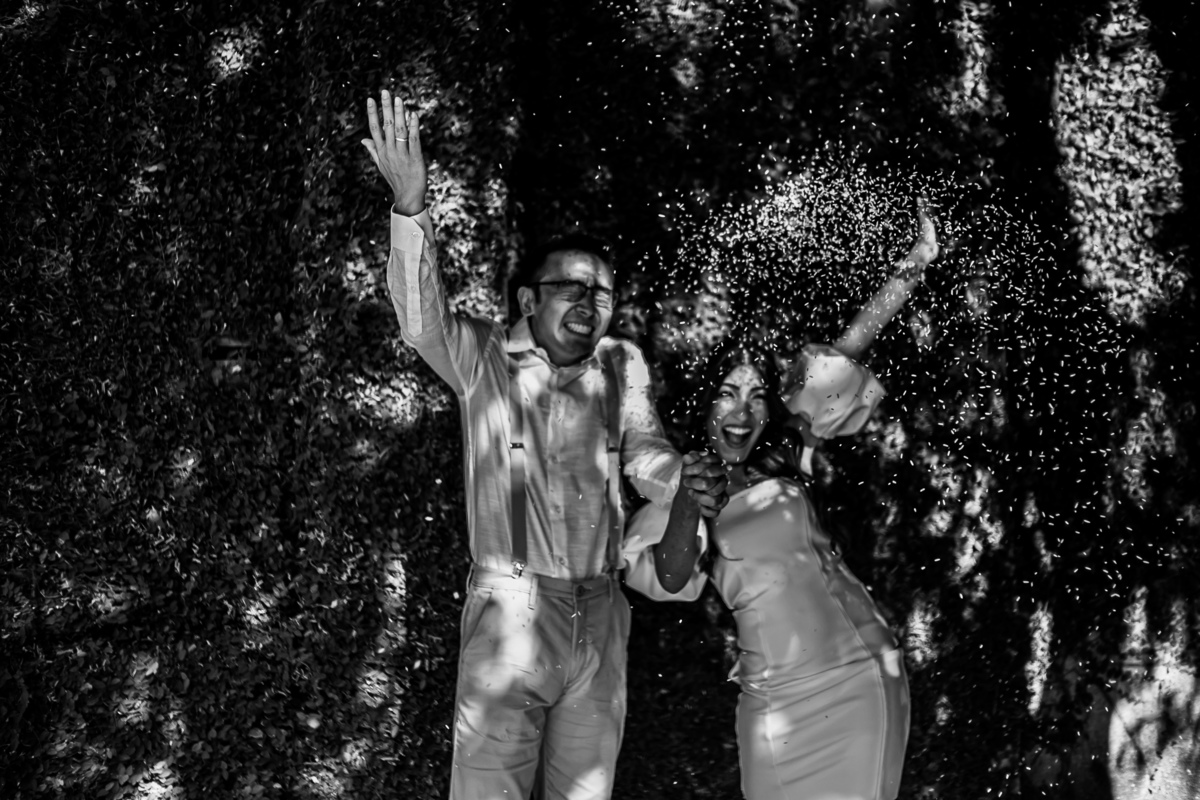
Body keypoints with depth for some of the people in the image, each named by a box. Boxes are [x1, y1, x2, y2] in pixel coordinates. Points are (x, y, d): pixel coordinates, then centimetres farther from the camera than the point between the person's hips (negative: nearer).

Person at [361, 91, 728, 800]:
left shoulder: (623, 366, 9)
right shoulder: (485, 357, -1)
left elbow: (645, 453, 3)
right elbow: (422, 317, -18)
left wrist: (683, 481, -22)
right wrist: (411, 206, -34)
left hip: (600, 620, 4)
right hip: (511, 612, -4)